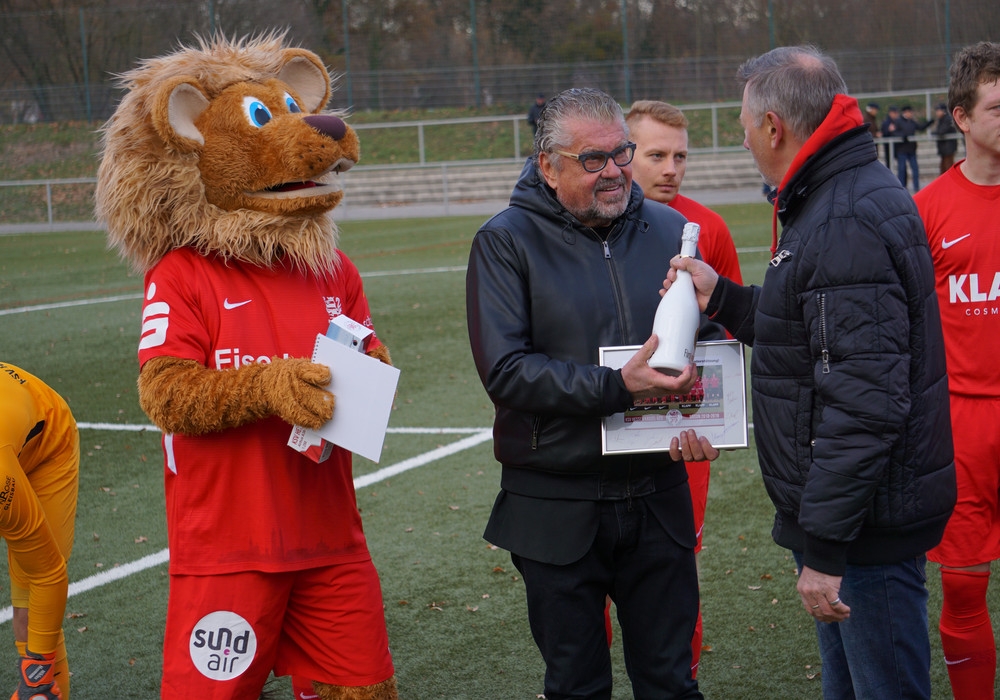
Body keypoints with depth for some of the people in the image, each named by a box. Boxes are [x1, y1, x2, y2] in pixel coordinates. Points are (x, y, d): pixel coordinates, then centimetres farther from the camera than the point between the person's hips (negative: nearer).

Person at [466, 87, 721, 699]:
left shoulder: (669, 230, 6)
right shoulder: (506, 242, -6)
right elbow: (506, 371, -16)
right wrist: (619, 387, -24)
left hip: (658, 498, 3)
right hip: (556, 507, -3)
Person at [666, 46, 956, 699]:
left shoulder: (847, 225, -22)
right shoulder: (842, 198, 13)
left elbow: (864, 404, -27)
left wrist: (824, 547, -26)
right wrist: (722, 298, 15)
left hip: (866, 524, -11)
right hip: (851, 515, 11)